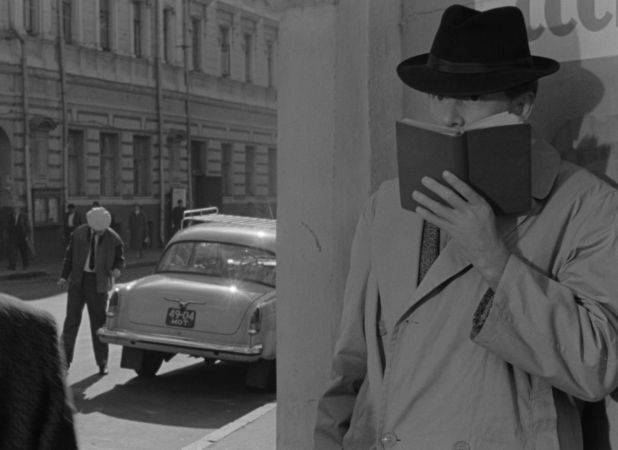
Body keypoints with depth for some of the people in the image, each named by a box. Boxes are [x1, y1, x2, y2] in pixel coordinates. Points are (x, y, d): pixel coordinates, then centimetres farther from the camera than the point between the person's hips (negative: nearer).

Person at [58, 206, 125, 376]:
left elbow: (120, 259, 5)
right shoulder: (78, 233, -1)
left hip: (98, 283, -1)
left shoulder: (114, 239, -6)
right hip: (78, 280, 1)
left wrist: (117, 269, -17)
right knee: (72, 319, 1)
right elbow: (69, 255, 8)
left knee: (99, 322, 4)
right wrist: (64, 276, 2)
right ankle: (65, 358, 13)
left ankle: (102, 363, 14)